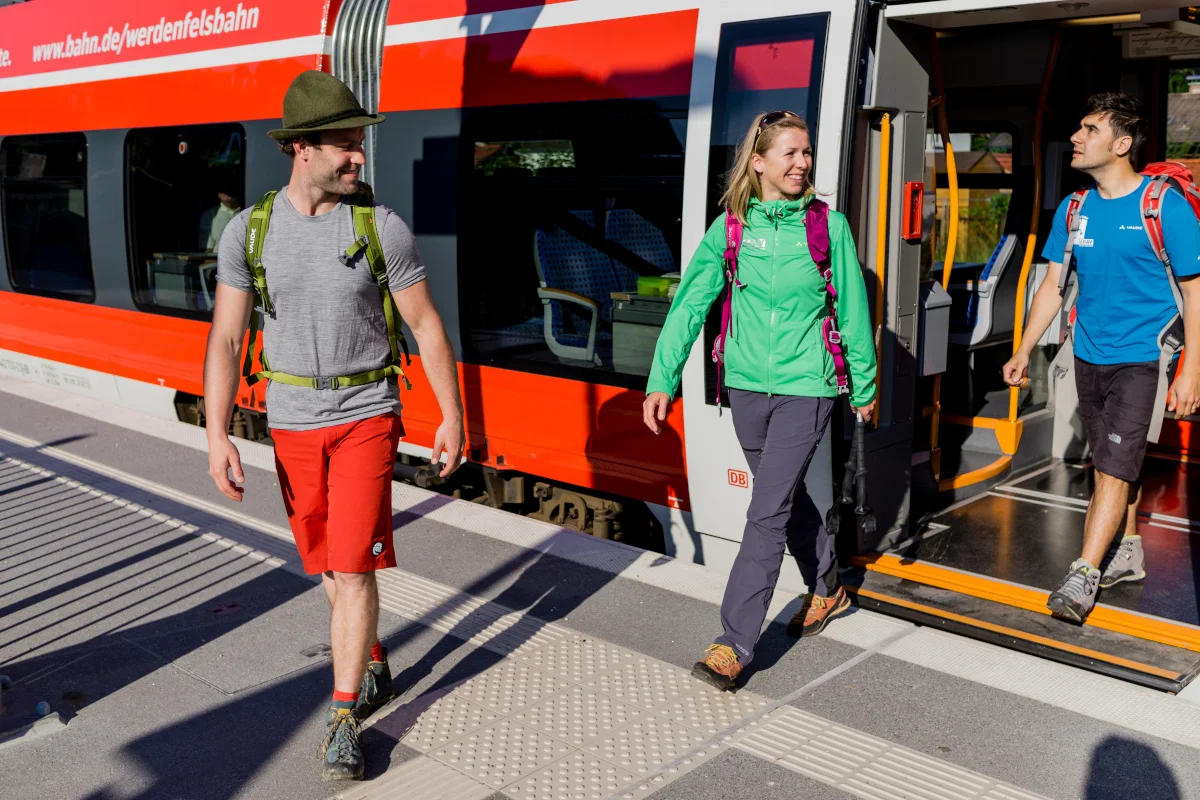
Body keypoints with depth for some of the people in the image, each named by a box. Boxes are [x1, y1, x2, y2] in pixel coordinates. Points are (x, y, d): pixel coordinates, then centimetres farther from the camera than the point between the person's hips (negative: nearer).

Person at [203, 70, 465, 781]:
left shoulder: (383, 228, -8)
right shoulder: (249, 230, -4)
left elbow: (427, 326, -1)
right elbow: (226, 338, -3)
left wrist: (452, 415, 0)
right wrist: (218, 436, -9)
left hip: (367, 417, -3)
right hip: (292, 422, 3)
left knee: (352, 568, -7)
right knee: (327, 563, 15)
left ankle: (344, 721, 3)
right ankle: (373, 668, 38)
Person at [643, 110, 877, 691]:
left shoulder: (828, 225, -3)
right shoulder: (731, 227, 1)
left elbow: (852, 311, 5)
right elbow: (690, 303, -3)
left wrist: (864, 386, 11)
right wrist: (662, 378, -10)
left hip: (806, 388, -3)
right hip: (747, 384, 3)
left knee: (767, 513, -8)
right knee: (786, 497, 18)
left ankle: (735, 644, -2)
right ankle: (827, 590, 42)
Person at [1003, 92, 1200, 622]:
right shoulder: (1074, 209, 5)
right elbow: (1053, 284, 11)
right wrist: (1024, 352, 7)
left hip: (1140, 357, -6)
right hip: (1089, 355, 6)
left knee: (1114, 465, -9)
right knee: (1114, 463, 15)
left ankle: (1083, 575, -7)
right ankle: (1127, 553, 30)